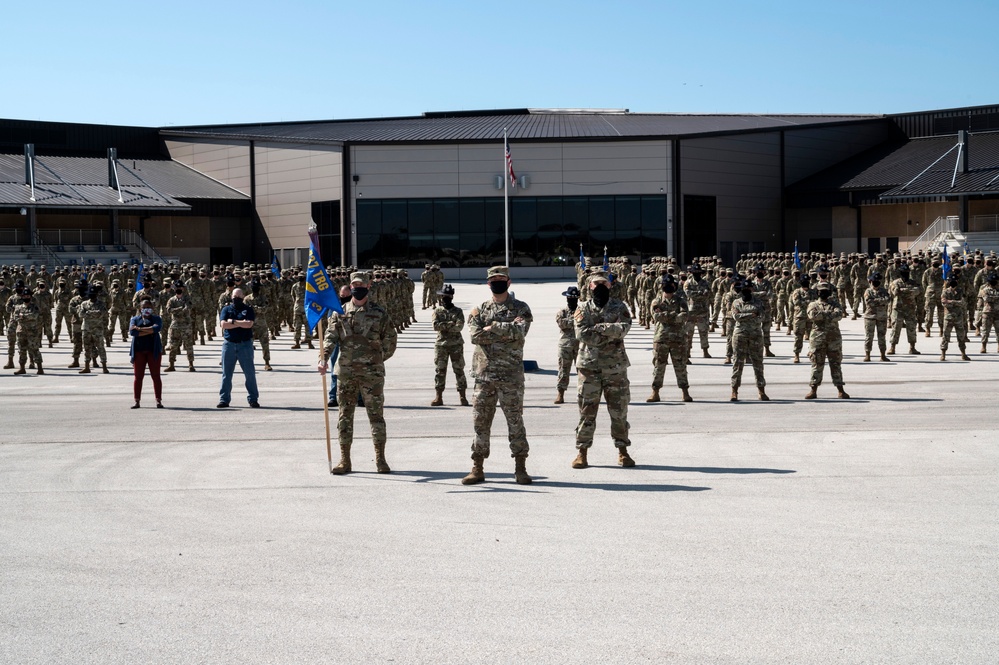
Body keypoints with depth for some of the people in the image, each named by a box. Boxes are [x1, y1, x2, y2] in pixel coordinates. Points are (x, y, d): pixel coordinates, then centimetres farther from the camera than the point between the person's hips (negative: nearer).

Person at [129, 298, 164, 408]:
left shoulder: (156, 319, 9)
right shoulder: (134, 319, 12)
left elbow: (156, 328, -14)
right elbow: (132, 332, -7)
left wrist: (139, 329, -13)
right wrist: (149, 331, -10)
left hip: (153, 351, -1)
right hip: (139, 351, 1)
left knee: (156, 376, -1)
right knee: (138, 376, 1)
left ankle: (159, 401, 0)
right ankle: (137, 401, 4)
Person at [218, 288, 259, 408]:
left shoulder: (248, 309, 5)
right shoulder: (226, 309, 9)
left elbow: (249, 324, -11)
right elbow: (224, 324, -8)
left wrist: (233, 321, -10)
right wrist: (241, 323, -10)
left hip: (245, 344, -1)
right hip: (229, 344, 1)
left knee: (250, 373, 0)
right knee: (226, 373, 5)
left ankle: (253, 399, 5)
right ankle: (224, 399, 11)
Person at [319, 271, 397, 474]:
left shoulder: (379, 313, 3)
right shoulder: (339, 313, 6)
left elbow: (390, 341, 9)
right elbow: (331, 337, -3)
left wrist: (376, 360, 10)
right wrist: (323, 359, -17)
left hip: (372, 372, -1)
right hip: (346, 371, 2)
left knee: (376, 413, 2)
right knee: (345, 414, 4)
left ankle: (380, 459, 9)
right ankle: (344, 459, 9)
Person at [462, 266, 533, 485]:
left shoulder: (521, 309, 4)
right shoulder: (480, 310, 11)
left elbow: (519, 331, -15)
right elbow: (475, 335, -7)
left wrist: (492, 327, -11)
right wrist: (507, 330, -11)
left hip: (510, 375, -3)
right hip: (484, 374, 3)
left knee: (515, 422, -1)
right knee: (480, 422, 5)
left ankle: (520, 469, 6)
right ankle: (477, 469, 12)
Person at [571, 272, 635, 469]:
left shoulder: (619, 307, 4)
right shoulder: (583, 310, 2)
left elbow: (624, 328, -14)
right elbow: (583, 334, -14)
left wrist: (599, 328, -18)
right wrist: (611, 333, -14)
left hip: (615, 366, 1)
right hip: (589, 366, -1)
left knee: (619, 411, 6)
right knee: (587, 411, 2)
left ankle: (622, 451, 17)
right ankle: (582, 452, 9)